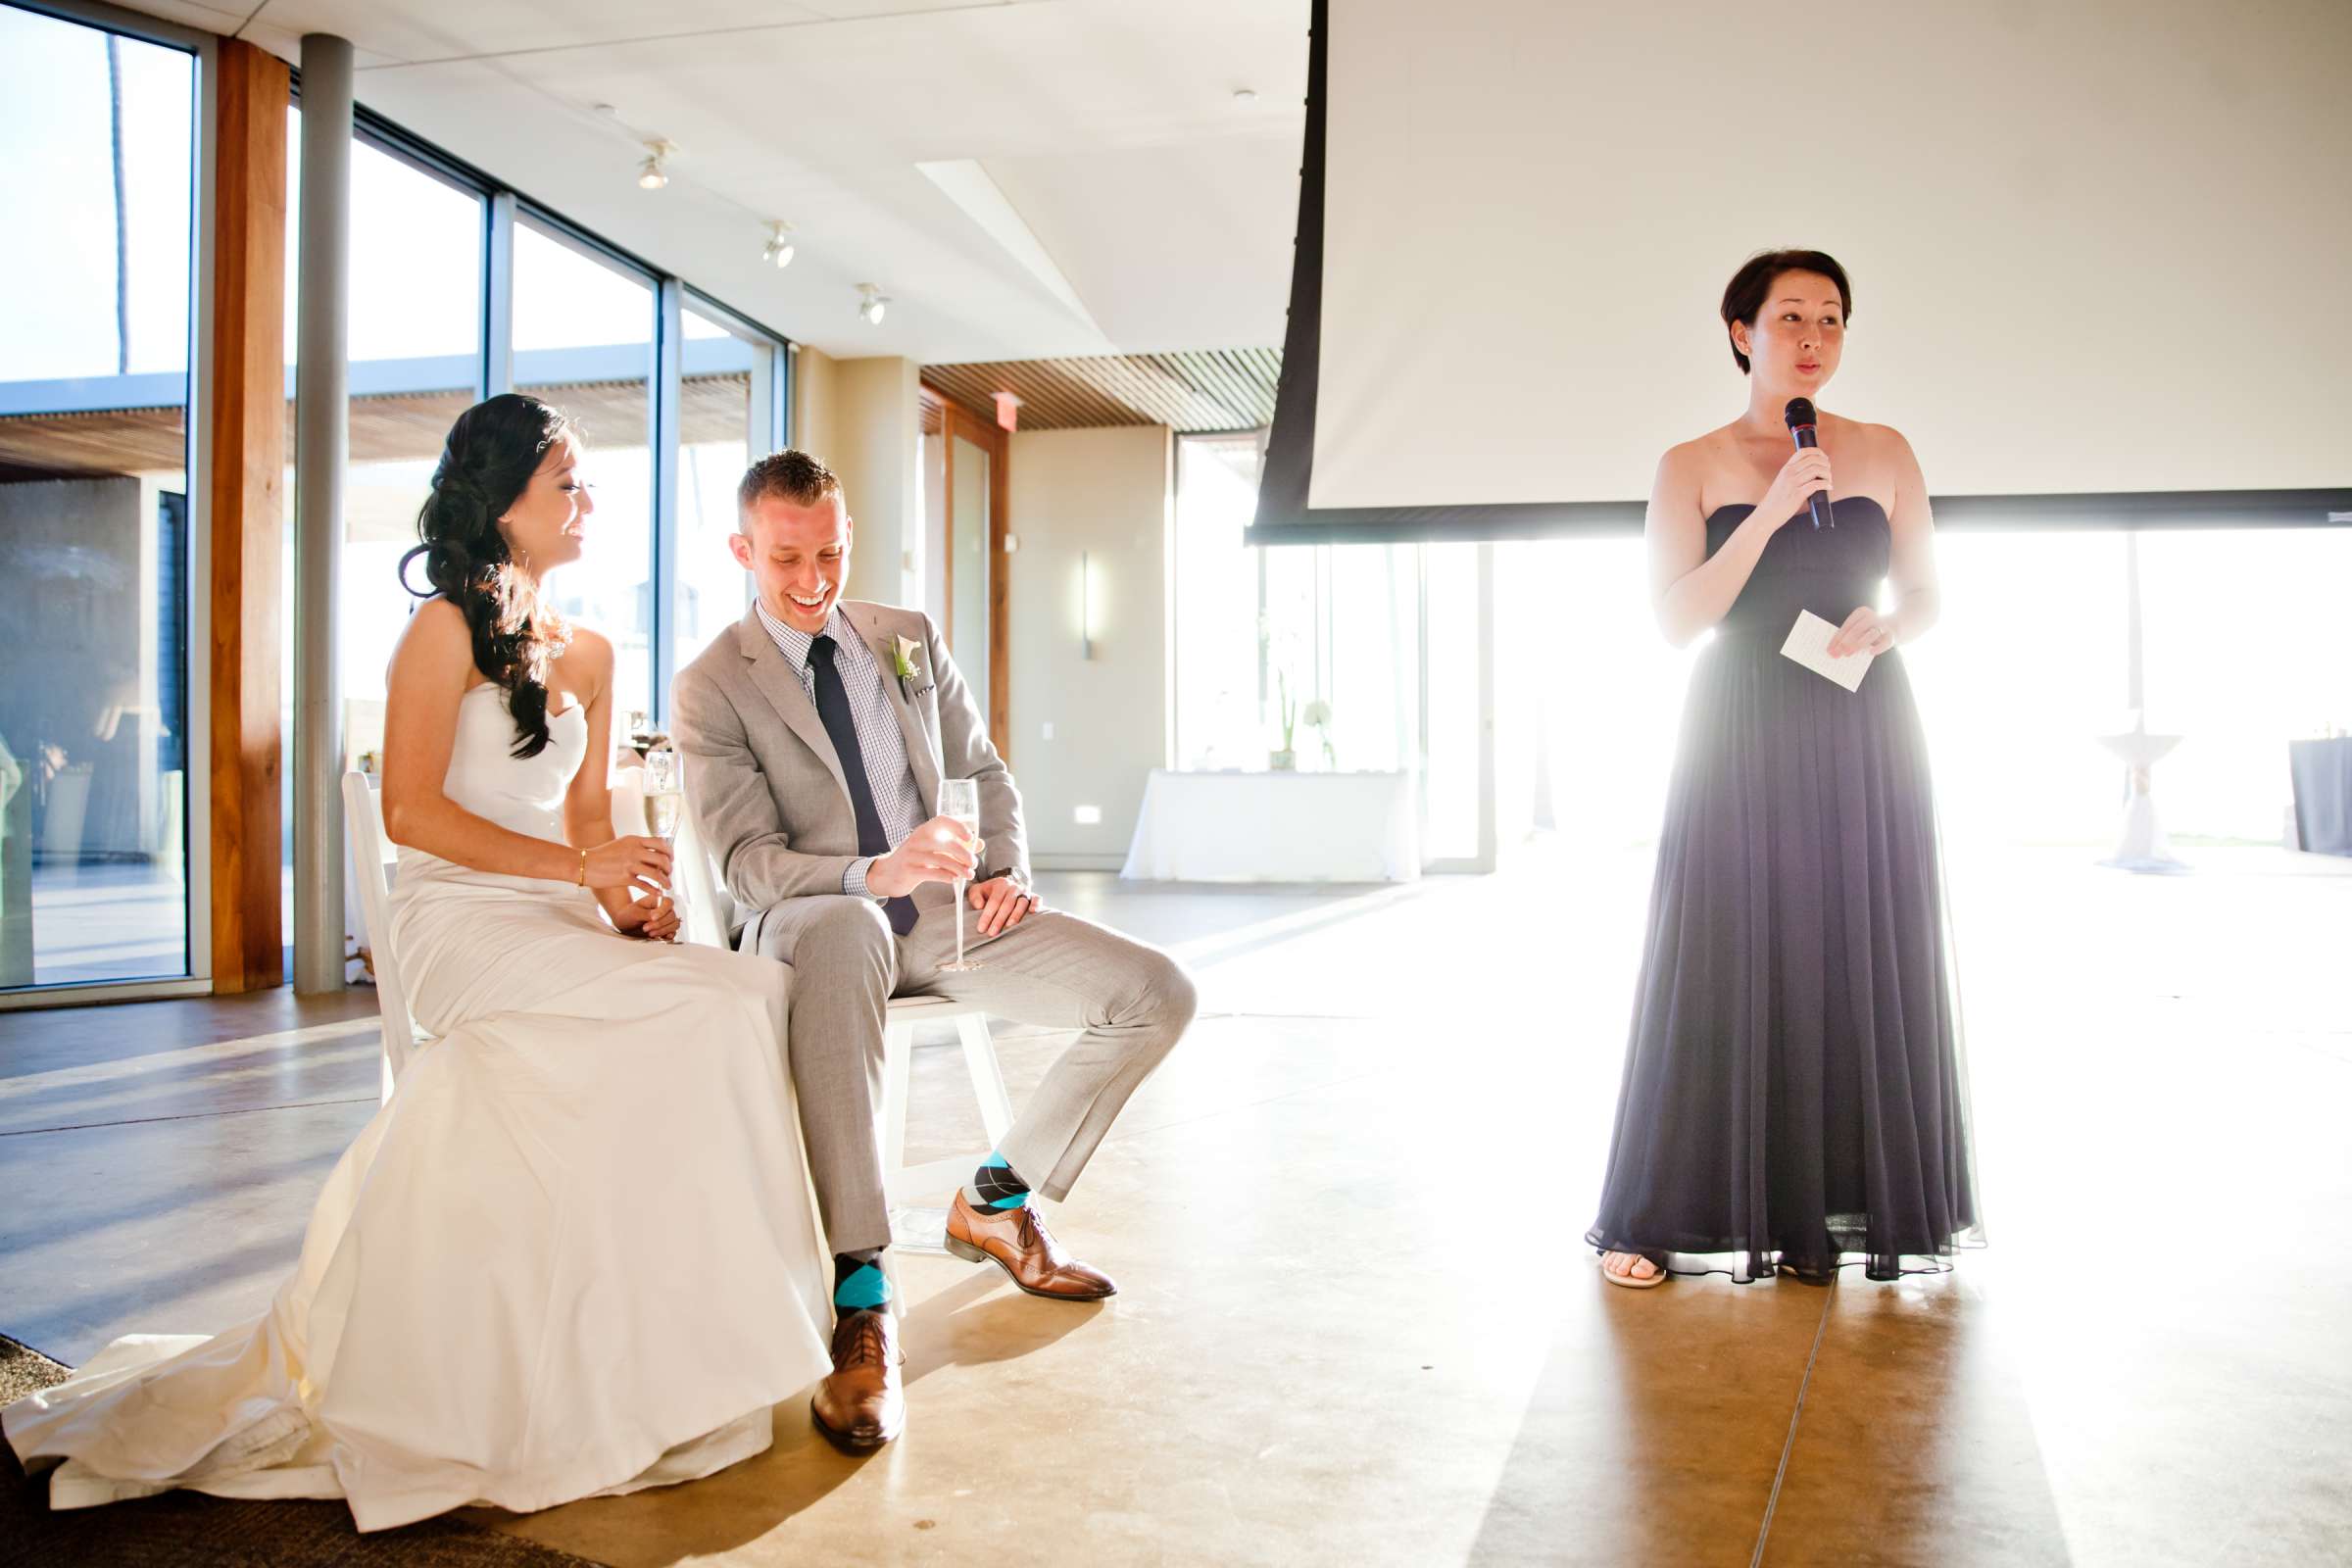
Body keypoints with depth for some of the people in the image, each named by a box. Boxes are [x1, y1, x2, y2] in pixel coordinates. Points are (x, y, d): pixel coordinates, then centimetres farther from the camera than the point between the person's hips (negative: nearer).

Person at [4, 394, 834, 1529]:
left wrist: (628, 895, -4)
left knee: (759, 988, -20)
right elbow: (412, 811, -10)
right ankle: (655, 1351, -16)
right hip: (463, 921, -6)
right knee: (688, 1016, -28)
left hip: (560, 924, 6)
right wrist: (575, 867, -16)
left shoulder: (587, 654, 19)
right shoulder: (446, 630, -1)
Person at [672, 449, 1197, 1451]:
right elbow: (748, 861, -12)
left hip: (944, 913, 6)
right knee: (845, 933, -45)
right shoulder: (711, 690, -2)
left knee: (1157, 996, -11)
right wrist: (873, 875, -32)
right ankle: (859, 1302, -43)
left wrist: (1007, 872, -1)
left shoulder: (910, 641, 13)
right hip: (815, 927, -5)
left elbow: (985, 772, 19)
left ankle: (997, 1202, 8)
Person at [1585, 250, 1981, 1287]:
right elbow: (1676, 618, -5)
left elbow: (1927, 593, 13)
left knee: (1858, 964, 2)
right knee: (1728, 967, -3)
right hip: (1742, 743, -2)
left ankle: (1845, 1205, 13)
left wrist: (1886, 626, -10)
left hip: (1862, 742, 2)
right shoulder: (1691, 467, 4)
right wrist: (1770, 512, -14)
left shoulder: (1884, 454, 9)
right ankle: (1666, 1218, 6)